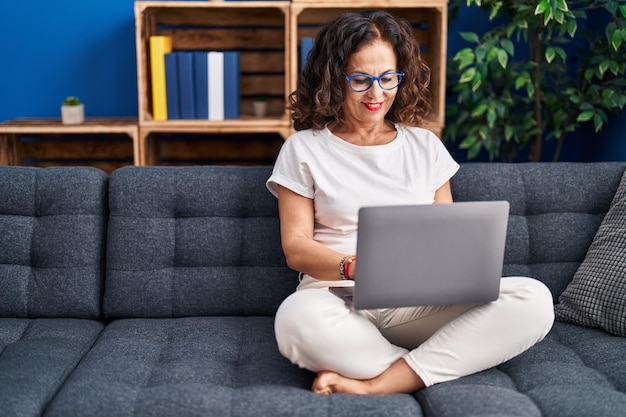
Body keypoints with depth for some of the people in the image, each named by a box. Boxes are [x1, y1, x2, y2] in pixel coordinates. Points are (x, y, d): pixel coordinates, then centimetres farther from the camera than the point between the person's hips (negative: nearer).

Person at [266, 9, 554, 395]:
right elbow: (296, 247, 2)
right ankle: (436, 366, -19)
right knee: (297, 318, -39)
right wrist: (353, 268, -19)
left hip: (422, 305, 4)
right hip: (339, 299, -3)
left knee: (534, 300, -24)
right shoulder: (304, 149, 9)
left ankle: (374, 385, -26)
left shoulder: (425, 145, 17)